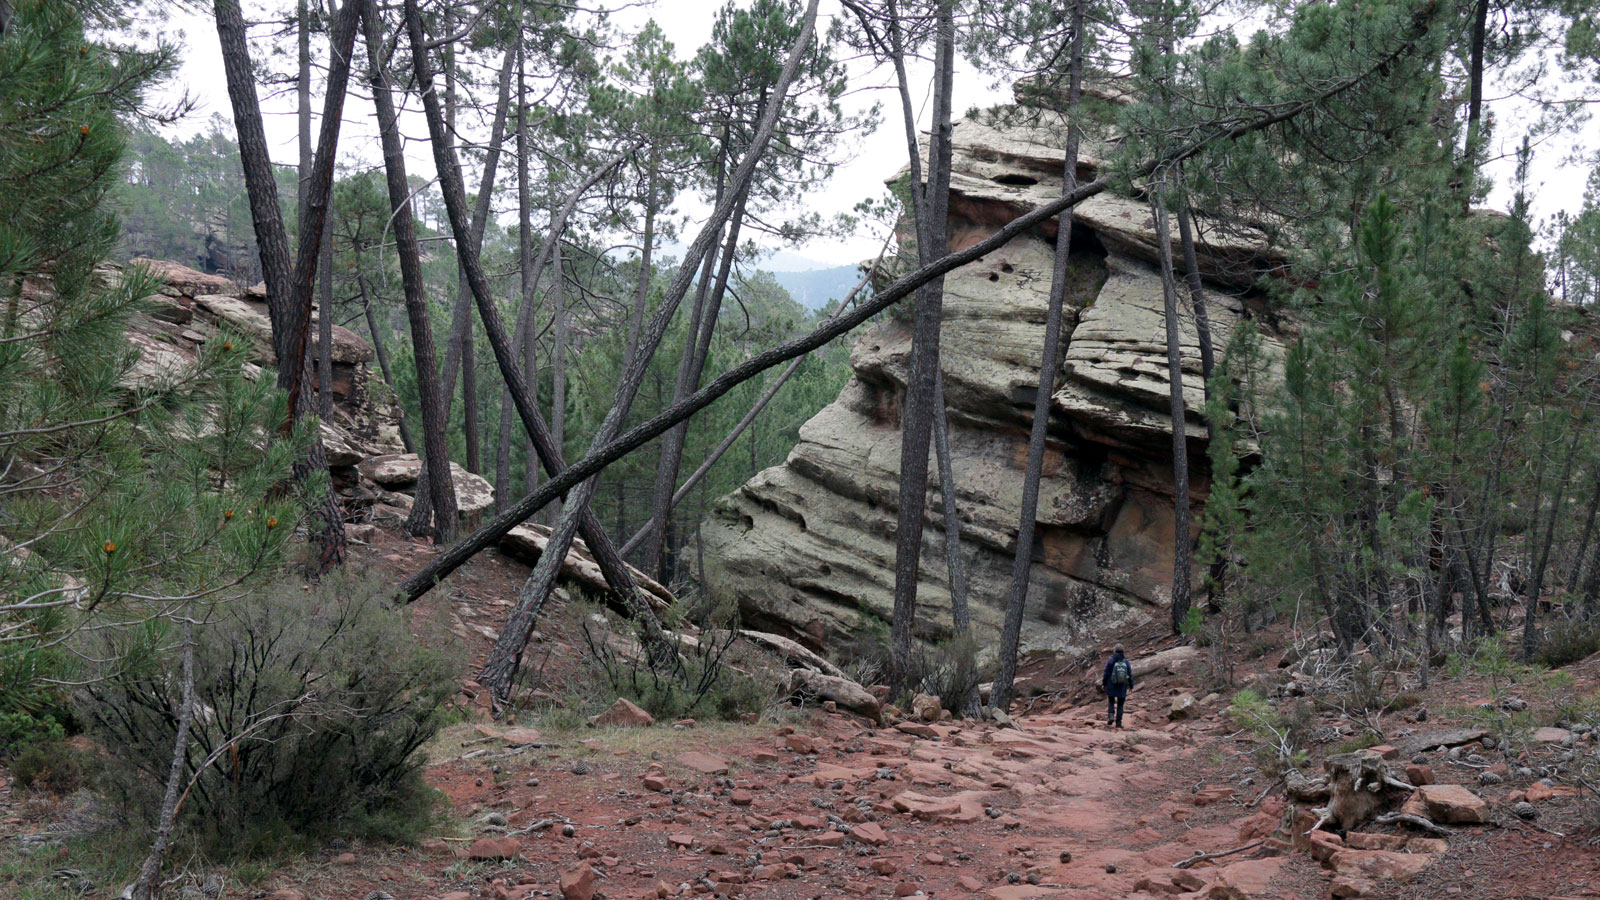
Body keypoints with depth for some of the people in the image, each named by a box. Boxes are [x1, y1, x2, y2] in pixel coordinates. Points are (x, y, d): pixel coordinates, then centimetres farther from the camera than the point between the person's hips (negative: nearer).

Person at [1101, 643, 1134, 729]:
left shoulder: (1110, 661, -10)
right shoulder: (1126, 662, -4)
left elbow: (1106, 674, -8)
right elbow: (1130, 675, -2)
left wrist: (1103, 683, 4)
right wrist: (1131, 685, 10)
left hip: (1111, 686, -1)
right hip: (1122, 687, 1)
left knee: (1111, 702, 16)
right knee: (1120, 705, 11)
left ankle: (1111, 717, -7)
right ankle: (1118, 723, 8)